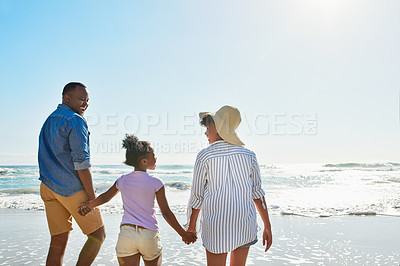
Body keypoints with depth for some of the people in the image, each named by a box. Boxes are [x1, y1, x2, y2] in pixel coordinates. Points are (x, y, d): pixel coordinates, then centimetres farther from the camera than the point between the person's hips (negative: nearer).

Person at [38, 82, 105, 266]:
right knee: (97, 236, 4)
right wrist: (92, 197, -14)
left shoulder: (49, 121, 19)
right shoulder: (75, 120, -10)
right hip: (73, 188, -8)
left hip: (49, 187, 9)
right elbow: (81, 162, -17)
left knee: (58, 243, 9)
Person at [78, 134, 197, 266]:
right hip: (149, 235, -2)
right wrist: (183, 234, 4)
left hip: (126, 234, 3)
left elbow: (105, 197, 18)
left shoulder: (122, 180, 6)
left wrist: (88, 205, 36)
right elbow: (166, 213, -4)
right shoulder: (155, 183, -6)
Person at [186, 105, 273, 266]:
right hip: (245, 226, 4)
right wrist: (267, 227, 7)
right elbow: (257, 192, 1)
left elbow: (197, 196, -3)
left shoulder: (204, 156, -8)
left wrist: (191, 226, 11)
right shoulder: (248, 155, 1)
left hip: (216, 227, -3)